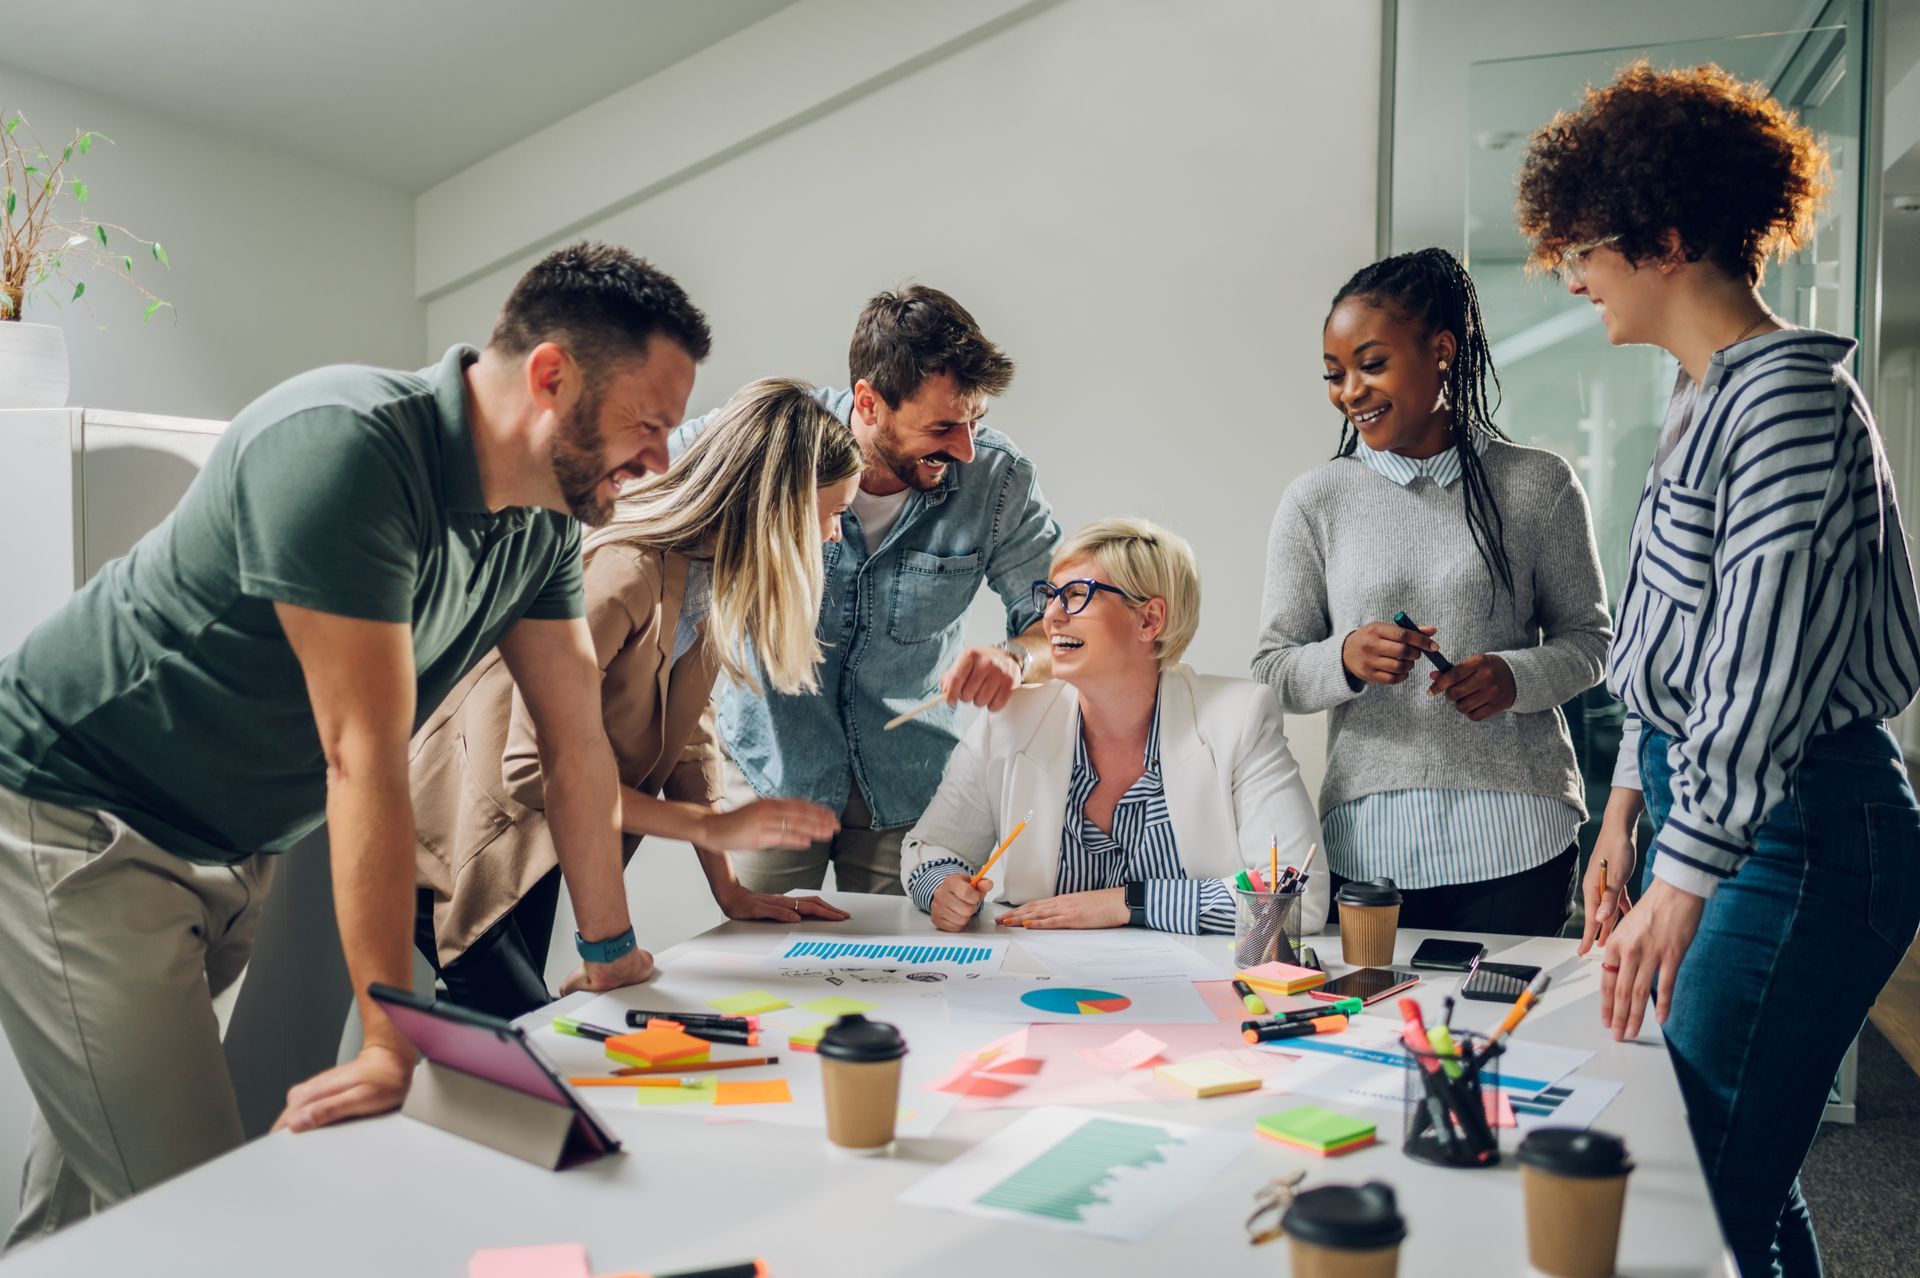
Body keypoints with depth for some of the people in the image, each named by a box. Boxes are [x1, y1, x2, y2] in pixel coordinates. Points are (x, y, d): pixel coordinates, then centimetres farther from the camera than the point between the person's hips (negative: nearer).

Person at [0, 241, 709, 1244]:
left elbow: (576, 737, 3)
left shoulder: (546, 521, -3)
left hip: (227, 847, 8)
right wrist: (393, 1041, -28)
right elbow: (365, 753, -31)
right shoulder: (343, 444, -29)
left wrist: (612, 950, 8)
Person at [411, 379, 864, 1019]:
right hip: (467, 835, -8)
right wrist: (714, 826, -27)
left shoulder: (714, 576, -1)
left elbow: (688, 737, 3)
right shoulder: (622, 575, -30)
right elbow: (534, 772, -30)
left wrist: (729, 890, -3)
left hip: (537, 843, 8)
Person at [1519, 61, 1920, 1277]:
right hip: (1714, 806, 10)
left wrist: (1682, 881, -23)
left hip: (1796, 832, -10)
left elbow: (1766, 665, -22)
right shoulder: (1708, 395, 16)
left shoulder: (1786, 392, -15)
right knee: (1741, 1174, 17)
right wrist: (1629, 805, 19)